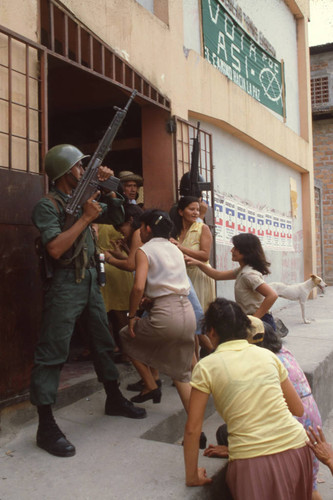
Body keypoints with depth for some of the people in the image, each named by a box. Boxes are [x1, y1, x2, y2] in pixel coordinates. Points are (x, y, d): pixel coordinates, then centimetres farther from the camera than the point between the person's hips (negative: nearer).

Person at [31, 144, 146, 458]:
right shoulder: (47, 205, -10)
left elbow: (117, 217, 20)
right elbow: (55, 248, -22)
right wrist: (85, 217, -17)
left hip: (89, 280, 8)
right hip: (65, 283, -8)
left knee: (103, 342, 17)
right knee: (52, 353, -5)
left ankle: (114, 400, 33)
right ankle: (46, 426, 1)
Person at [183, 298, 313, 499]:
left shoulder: (206, 367, -1)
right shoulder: (268, 355, 9)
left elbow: (193, 429, 1)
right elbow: (298, 409, 16)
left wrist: (192, 477, 12)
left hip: (252, 462, -7)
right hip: (296, 450, 7)